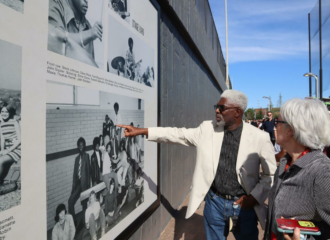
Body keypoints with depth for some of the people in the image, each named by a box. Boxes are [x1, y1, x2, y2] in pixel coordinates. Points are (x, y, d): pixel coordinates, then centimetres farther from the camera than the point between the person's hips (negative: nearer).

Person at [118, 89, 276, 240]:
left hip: (244, 205, -2)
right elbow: (178, 134, -4)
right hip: (214, 202, 2)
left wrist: (254, 196, -11)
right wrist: (141, 131, -8)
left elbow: (271, 174, -1)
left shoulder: (259, 137, -11)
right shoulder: (207, 128, -4)